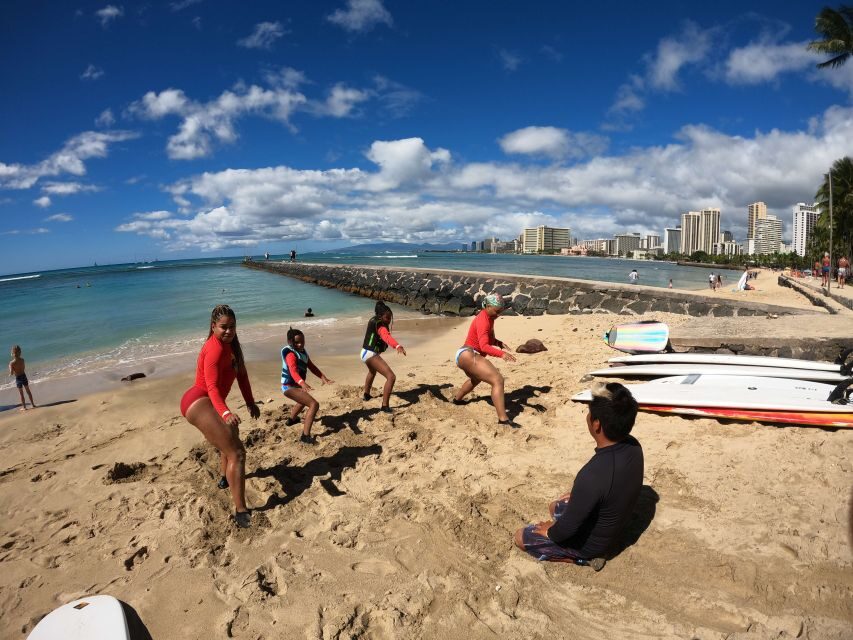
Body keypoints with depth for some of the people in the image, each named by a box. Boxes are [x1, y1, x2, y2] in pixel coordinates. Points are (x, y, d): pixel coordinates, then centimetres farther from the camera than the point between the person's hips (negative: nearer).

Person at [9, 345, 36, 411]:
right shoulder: (22, 360, -6)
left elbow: (11, 373, -17)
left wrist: (10, 373, 4)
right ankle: (33, 404, 24)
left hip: (18, 378, -4)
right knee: (28, 391, 17)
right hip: (24, 376, 4)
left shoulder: (12, 363, -19)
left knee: (21, 393, 9)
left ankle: (24, 407, 17)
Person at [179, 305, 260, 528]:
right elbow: (212, 387, -29)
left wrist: (250, 402, 8)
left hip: (205, 402, 11)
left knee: (231, 434, 35)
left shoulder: (230, 344, 10)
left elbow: (241, 373, 12)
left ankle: (226, 478, 58)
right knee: (237, 452, -18)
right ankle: (240, 511, -19)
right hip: (198, 401, -11)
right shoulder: (215, 348, -20)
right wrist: (226, 413, -44)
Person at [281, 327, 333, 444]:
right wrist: (302, 383, -62)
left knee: (304, 401, 39)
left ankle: (291, 420, 64)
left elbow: (311, 366, 3)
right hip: (290, 387, -10)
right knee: (314, 404, -21)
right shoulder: (291, 355, -25)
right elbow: (293, 371, -43)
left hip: (295, 385, 10)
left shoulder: (302, 351, 3)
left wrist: (323, 377, -12)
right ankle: (305, 436, -25)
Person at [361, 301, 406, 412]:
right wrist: (398, 346, -64)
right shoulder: (380, 326, -23)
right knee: (391, 377, -20)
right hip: (371, 354, -11)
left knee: (372, 372, 40)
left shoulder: (374, 320, 6)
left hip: (365, 353, 11)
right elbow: (387, 337, -46)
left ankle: (366, 395, 60)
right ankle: (385, 406, -23)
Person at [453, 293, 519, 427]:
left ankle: (457, 399, 61)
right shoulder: (483, 320, -20)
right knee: (498, 380, -24)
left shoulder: (489, 317, 11)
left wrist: (499, 343, 0)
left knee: (475, 379, 40)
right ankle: (503, 419, -30)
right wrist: (501, 354, -47)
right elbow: (484, 346, -32)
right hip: (468, 355, -11)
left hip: (464, 356, 11)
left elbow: (489, 338, 20)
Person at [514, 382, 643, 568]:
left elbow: (567, 529, -28)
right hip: (609, 531, 7)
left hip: (590, 544, -7)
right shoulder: (633, 446, -17)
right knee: (556, 506, 29)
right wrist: (578, 494, 10)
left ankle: (583, 557, 5)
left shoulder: (593, 475, -41)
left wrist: (550, 532, -7)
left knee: (521, 537, 9)